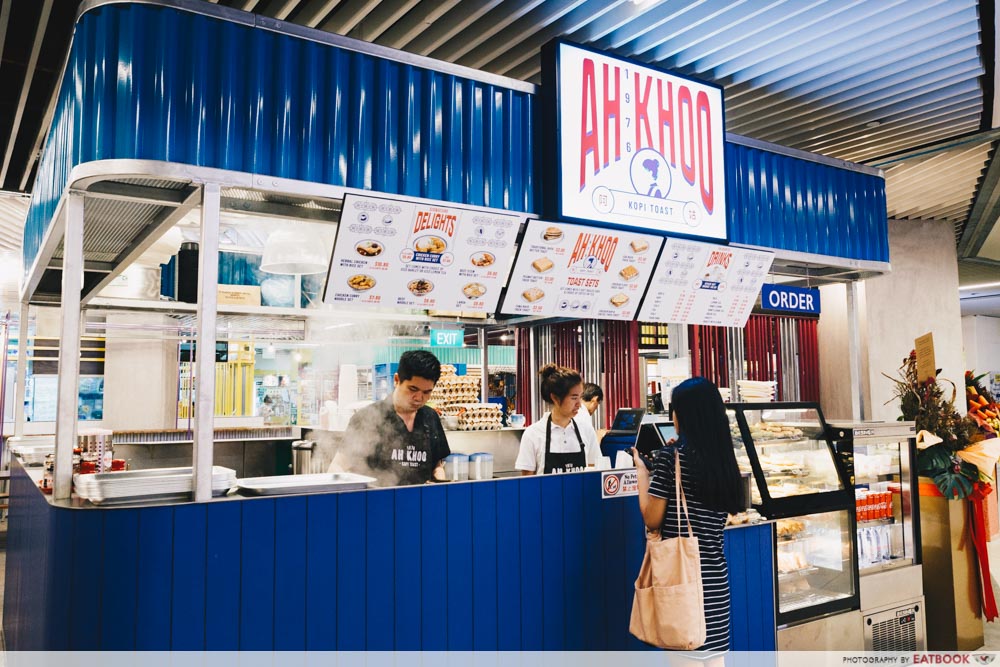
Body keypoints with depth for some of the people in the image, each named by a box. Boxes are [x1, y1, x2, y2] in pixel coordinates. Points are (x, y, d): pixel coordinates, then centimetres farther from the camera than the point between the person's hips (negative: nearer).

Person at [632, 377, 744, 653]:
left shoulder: (670, 456, -11)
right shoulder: (723, 456, 4)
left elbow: (652, 520, -9)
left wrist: (642, 470, 4)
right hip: (715, 573, 6)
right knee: (712, 649, 12)